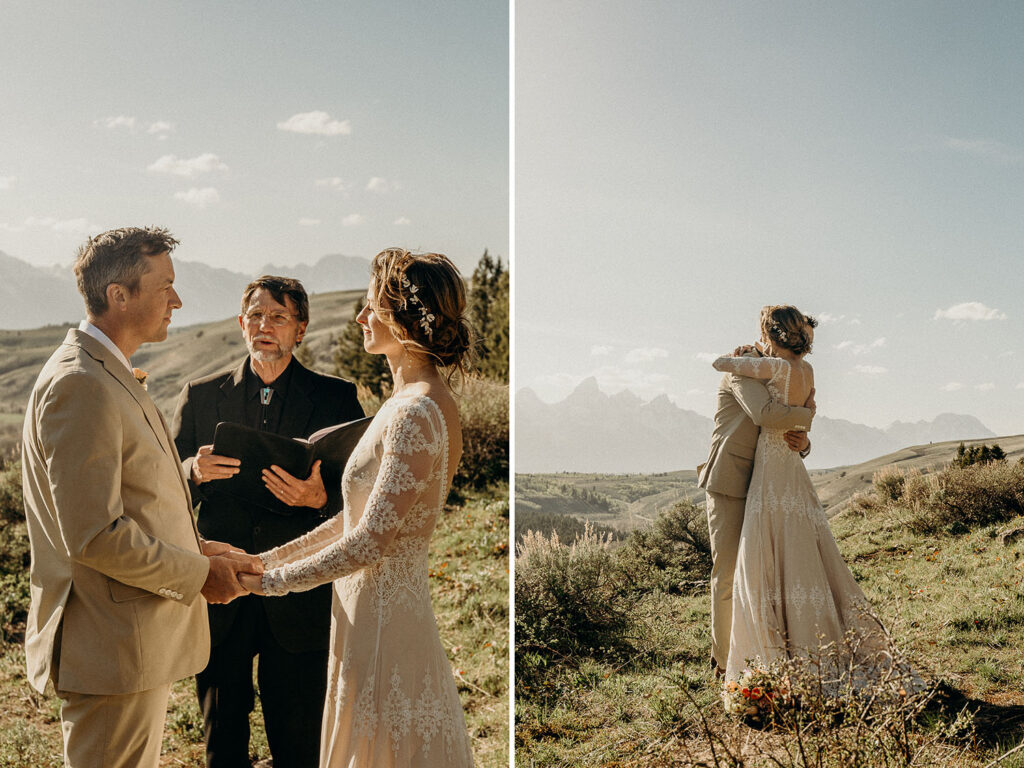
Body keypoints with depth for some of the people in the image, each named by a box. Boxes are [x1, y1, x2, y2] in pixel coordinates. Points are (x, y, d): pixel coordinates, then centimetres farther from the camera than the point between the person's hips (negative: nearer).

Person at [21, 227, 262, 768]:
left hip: (134, 642, 10)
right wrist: (197, 573, -14)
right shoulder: (79, 385, -21)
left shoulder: (107, 376, 13)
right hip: (112, 652, -10)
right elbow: (94, 536, -25)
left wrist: (196, 548, 8)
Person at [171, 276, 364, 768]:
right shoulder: (199, 396, 9)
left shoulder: (336, 399, 3)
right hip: (219, 599, 2)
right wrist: (195, 472, -17)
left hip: (299, 601, -1)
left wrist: (320, 498, -24)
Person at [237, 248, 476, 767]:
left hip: (384, 613, -9)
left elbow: (369, 541, -23)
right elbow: (363, 515, 12)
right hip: (376, 610, 9)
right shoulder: (411, 402, 9)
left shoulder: (417, 415, -22)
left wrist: (273, 580, -13)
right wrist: (273, 557, 11)